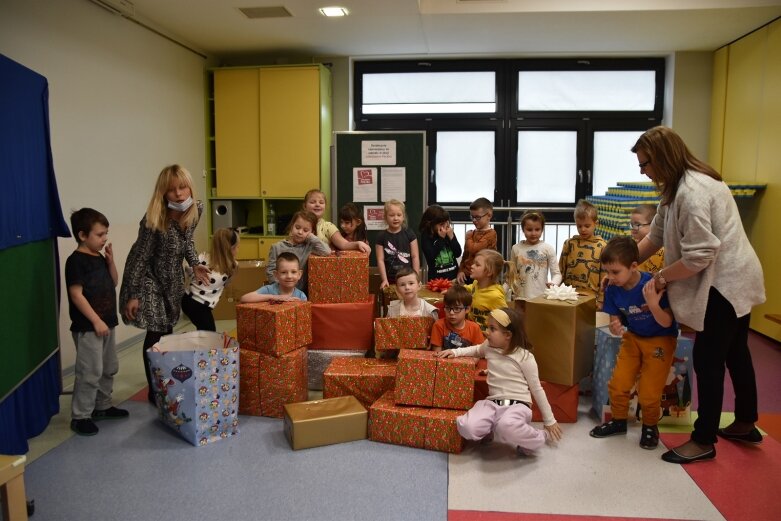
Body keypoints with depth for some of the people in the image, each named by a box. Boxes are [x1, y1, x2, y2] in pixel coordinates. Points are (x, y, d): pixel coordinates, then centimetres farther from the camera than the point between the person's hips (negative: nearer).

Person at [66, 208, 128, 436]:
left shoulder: (100, 258, 9)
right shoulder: (76, 261, -16)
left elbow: (113, 283, 15)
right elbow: (76, 295, -20)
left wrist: (110, 260, 1)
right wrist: (96, 321, -20)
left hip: (106, 323, 9)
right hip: (87, 327, -9)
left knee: (109, 368, 18)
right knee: (90, 372, -4)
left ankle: (102, 406, 32)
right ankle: (80, 416, 9)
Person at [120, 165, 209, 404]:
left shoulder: (196, 209, -13)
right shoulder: (153, 220, -29)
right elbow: (140, 257, -21)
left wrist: (195, 265, -7)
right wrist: (133, 295, -19)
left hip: (173, 277, 6)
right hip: (150, 278, -5)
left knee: (168, 330, 14)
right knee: (156, 333, -3)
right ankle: (154, 390, 14)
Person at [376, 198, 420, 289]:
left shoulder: (409, 234, 2)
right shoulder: (382, 236, 0)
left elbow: (415, 257, 1)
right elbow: (380, 260, -2)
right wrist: (384, 280, -9)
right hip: (390, 280, 0)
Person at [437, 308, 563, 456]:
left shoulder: (524, 356, -9)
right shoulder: (489, 346, 4)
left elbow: (537, 389, 0)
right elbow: (476, 350, 31)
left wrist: (549, 421, 6)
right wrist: (455, 351, 14)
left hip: (517, 404, -4)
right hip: (492, 403, 4)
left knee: (506, 427, -40)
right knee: (467, 428, -26)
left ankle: (540, 437, -7)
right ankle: (491, 431, 10)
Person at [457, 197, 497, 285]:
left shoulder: (491, 233, -11)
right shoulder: (472, 233, 12)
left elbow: (474, 249, -21)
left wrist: (468, 237, -3)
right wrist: (461, 271, 4)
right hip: (467, 276, 7)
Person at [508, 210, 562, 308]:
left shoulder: (548, 249, -4)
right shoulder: (516, 249, 2)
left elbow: (556, 273, -3)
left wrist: (553, 283, -24)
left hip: (541, 297, -2)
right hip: (521, 297, 2)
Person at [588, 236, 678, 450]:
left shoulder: (653, 286, -29)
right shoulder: (612, 290, -16)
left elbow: (667, 323, -23)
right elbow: (615, 319, -3)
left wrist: (654, 305, -42)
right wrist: (615, 327, -27)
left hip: (661, 339, -4)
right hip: (633, 337, 4)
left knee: (648, 392, -4)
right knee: (617, 384, 3)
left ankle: (650, 426, 25)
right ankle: (619, 421, 29)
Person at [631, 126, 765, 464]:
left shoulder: (691, 192, -25)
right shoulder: (679, 187, 9)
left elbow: (698, 257, -28)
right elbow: (656, 236, 11)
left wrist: (662, 277, -14)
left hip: (725, 284, -11)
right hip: (734, 281, 11)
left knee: (707, 361, -2)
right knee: (735, 354, 21)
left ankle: (704, 441, 11)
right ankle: (746, 424, 38)